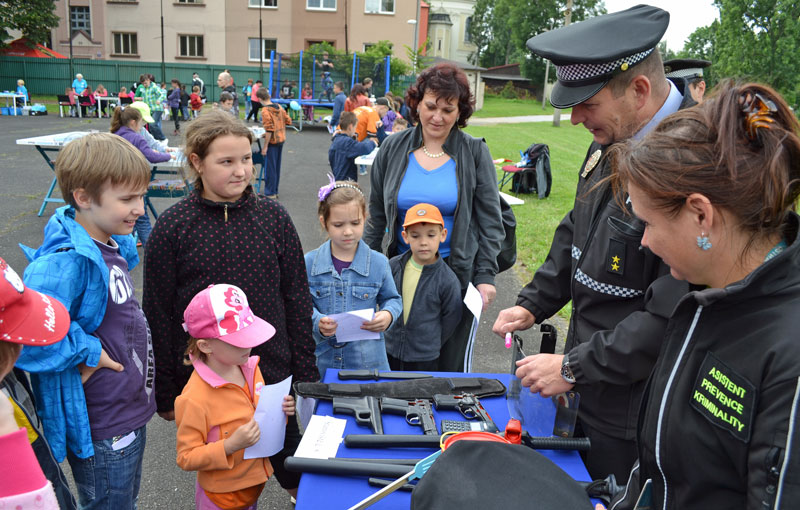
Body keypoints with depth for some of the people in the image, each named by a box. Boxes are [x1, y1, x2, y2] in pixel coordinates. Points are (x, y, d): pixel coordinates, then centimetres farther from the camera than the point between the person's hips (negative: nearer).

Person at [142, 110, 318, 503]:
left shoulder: (274, 217, -3)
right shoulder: (172, 228, -8)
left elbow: (297, 300, 2)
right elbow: (159, 316, -2)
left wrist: (306, 374, 3)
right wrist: (166, 393, 1)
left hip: (273, 373, 2)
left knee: (292, 467, 17)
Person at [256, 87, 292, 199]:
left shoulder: (265, 111, -17)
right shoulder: (279, 107, 5)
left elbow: (269, 130, -22)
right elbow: (288, 121, 11)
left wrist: (265, 146, -17)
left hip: (272, 141, -7)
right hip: (281, 140, 8)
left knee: (269, 168, 1)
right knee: (277, 167, 16)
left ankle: (270, 193, 6)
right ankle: (274, 191, 24)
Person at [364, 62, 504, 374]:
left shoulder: (474, 152, -2)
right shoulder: (393, 149, 4)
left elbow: (490, 220, 0)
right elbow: (376, 217, 11)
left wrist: (486, 275, -6)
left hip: (458, 272, -2)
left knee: (450, 365, 6)